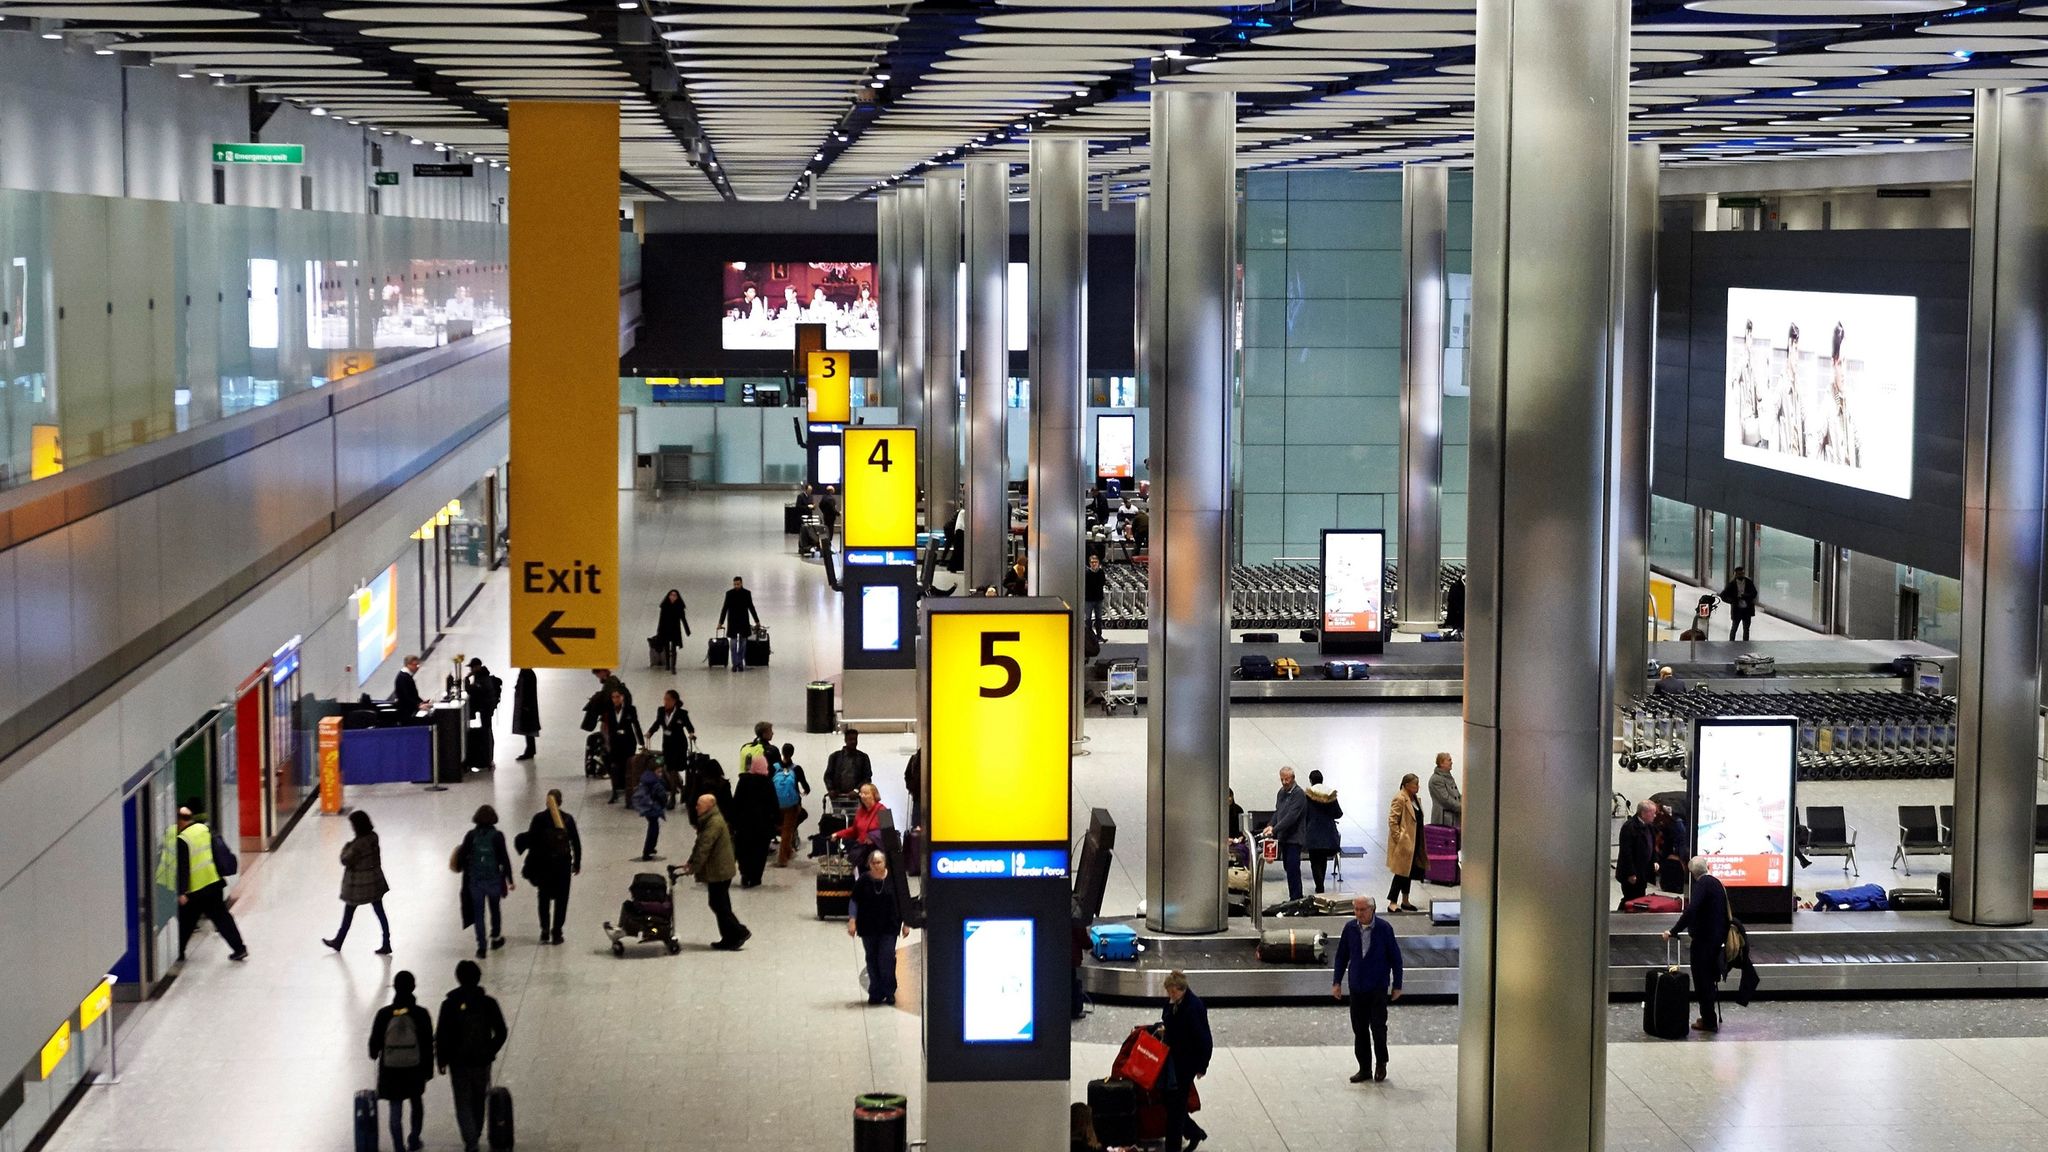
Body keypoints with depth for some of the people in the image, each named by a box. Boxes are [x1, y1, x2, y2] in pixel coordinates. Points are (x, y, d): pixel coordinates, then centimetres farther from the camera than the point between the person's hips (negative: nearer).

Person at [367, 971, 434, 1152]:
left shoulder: (384, 1013, -11)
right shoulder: (420, 1014, -12)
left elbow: (375, 1041, -1)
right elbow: (428, 1045, -6)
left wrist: (374, 1054, 22)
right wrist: (428, 1069, 6)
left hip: (391, 1070, -1)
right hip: (415, 1069, 1)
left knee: (395, 1111, 7)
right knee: (417, 1103, 24)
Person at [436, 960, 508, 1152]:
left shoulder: (449, 1005, -12)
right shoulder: (488, 1003, -7)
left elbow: (441, 1035, -10)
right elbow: (501, 1033, -3)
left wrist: (442, 1060, 1)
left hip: (458, 1062, -2)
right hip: (482, 1062, 2)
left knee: (463, 1103, 5)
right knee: (478, 1100, 20)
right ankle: (474, 1136, 33)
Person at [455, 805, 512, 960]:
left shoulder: (471, 835, -6)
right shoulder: (497, 836, -10)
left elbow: (462, 857, -4)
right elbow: (504, 859, -10)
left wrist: (460, 866, 18)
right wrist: (509, 879, -3)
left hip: (474, 880, 0)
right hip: (494, 879, 0)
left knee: (478, 913, 6)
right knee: (495, 909, 22)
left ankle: (481, 947, 2)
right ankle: (496, 938, 36)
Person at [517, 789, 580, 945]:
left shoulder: (538, 818, -8)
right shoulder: (568, 819, -5)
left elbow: (531, 840, -8)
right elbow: (576, 843, -2)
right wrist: (577, 863, 9)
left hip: (543, 864, 0)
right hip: (563, 863, 0)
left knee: (544, 898, 14)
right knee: (561, 899, 9)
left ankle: (545, 931, 11)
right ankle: (556, 933, 8)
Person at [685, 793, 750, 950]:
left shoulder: (715, 823, -20)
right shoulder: (708, 821, 14)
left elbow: (704, 847, -23)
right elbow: (700, 844, 19)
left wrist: (694, 867, -21)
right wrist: (690, 863, 12)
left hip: (719, 871, -10)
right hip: (717, 871, 10)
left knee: (719, 905, -6)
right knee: (718, 904, 13)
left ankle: (739, 932, -1)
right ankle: (729, 939, 16)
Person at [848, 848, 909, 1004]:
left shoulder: (893, 879, -4)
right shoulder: (863, 880, -2)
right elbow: (854, 901, 2)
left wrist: (906, 923, 3)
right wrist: (852, 920, -10)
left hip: (889, 927, -2)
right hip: (868, 927, 2)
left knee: (887, 958, -9)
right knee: (872, 960, 6)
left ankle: (889, 992, 4)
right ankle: (876, 993, 14)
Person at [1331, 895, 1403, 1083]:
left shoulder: (1384, 928, -9)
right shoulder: (1350, 928, -1)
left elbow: (1395, 957, -2)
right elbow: (1342, 956, 10)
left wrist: (1397, 985, 0)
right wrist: (1337, 982, 8)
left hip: (1378, 986, -3)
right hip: (1357, 987, 3)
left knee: (1378, 1026, -7)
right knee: (1359, 1029, 5)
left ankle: (1381, 1063, 15)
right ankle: (1364, 1068, 15)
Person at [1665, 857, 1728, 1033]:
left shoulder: (1702, 884, -17)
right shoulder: (1717, 882, 9)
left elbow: (1691, 910, -29)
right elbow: (1724, 912, 18)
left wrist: (1673, 931, -26)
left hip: (1704, 939, -9)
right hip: (1718, 938, 9)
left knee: (1702, 979, -1)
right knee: (1711, 978, 18)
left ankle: (1709, 1020, 2)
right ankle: (1713, 1017, 25)